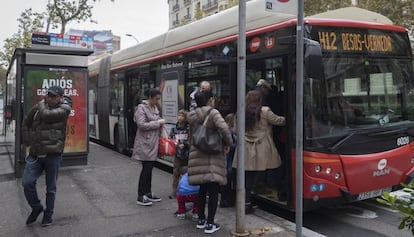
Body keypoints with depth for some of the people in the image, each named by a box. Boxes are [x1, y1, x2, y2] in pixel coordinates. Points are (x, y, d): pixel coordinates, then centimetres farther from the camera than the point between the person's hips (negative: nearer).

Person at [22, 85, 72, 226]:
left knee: (51, 188, 6)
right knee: (27, 183, -6)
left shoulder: (64, 109, -5)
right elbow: (26, 123, 22)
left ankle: (48, 214, 25)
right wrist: (27, 141, 12)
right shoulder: (38, 107, 8)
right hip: (35, 154, 4)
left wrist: (42, 104, -1)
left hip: (53, 154, -4)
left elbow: (46, 115, -22)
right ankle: (36, 208, 19)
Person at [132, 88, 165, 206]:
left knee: (149, 168, 14)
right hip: (145, 143, -8)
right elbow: (142, 125, -21)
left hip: (153, 143, 8)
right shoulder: (141, 108, -11)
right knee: (146, 168, -7)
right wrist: (158, 123, -16)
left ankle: (148, 193, 24)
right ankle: (140, 197, 1)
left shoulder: (155, 108, 13)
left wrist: (161, 123, 5)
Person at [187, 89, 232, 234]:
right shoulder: (213, 112, -8)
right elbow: (223, 128, -21)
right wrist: (228, 143, -8)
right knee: (213, 190, 1)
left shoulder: (192, 116, 10)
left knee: (202, 188, 17)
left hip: (197, 156, 6)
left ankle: (201, 220, 26)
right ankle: (210, 224, 3)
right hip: (213, 156, -6)